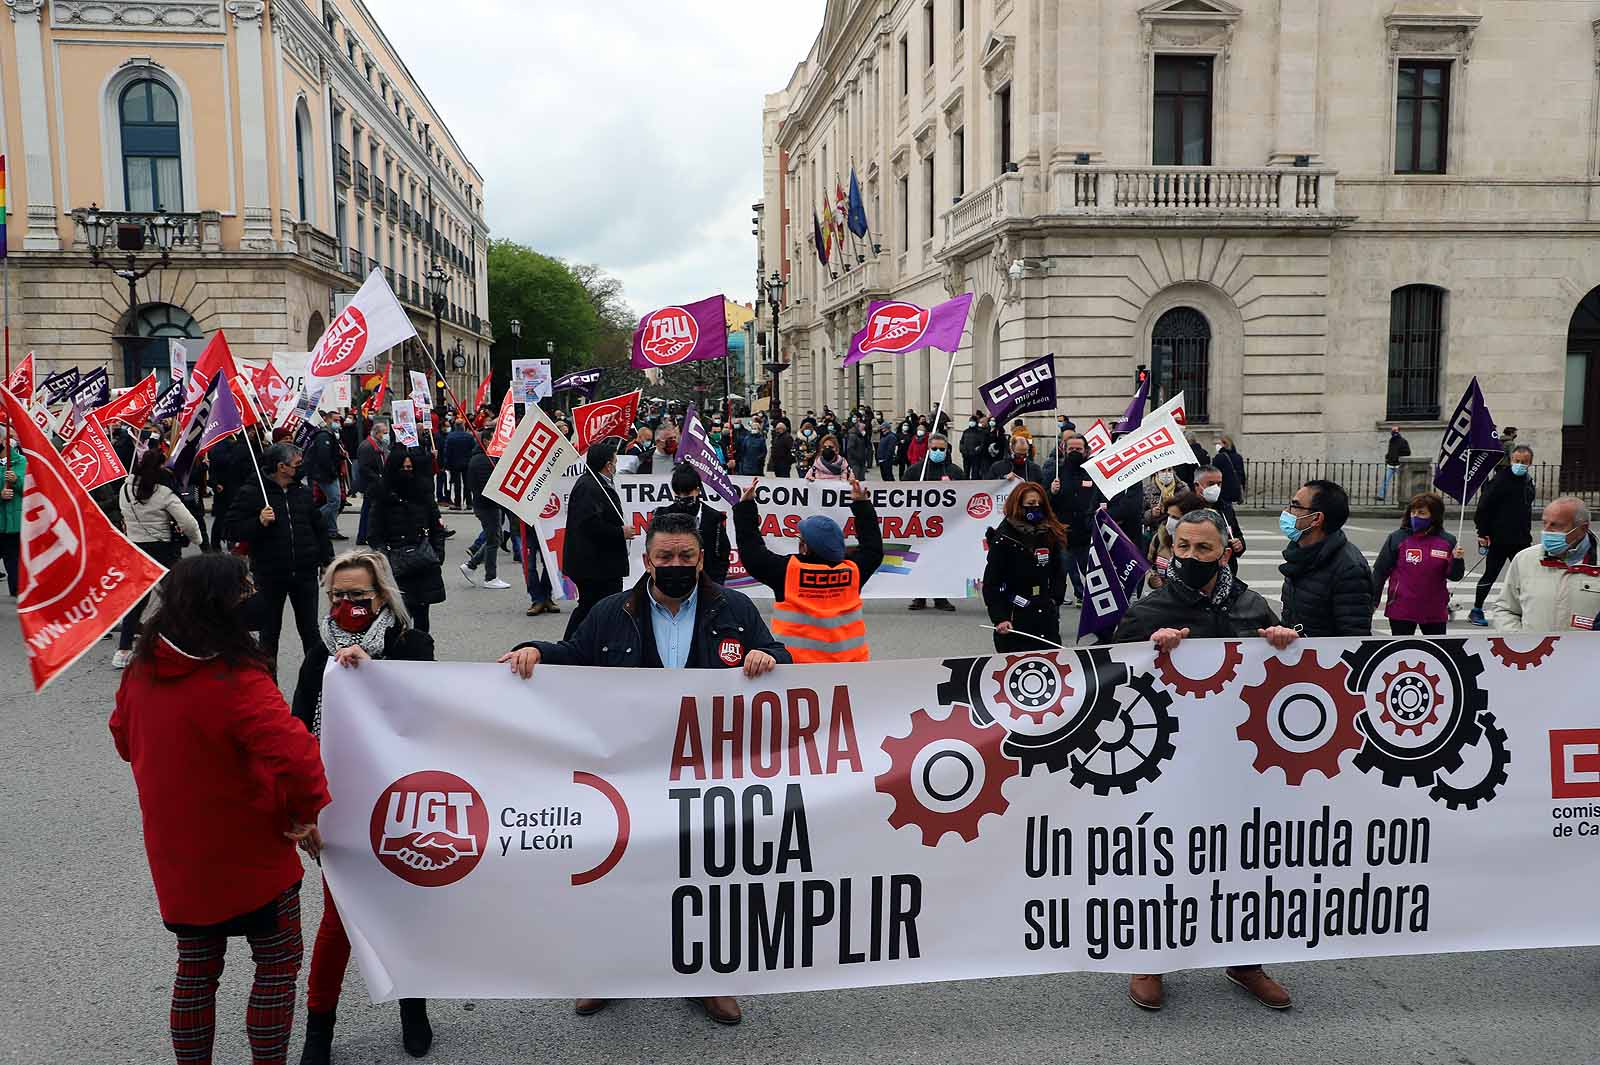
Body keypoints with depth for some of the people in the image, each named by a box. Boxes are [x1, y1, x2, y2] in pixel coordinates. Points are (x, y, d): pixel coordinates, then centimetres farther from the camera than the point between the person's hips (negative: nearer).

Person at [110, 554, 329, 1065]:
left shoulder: (142, 668, -3)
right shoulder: (236, 681, -28)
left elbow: (124, 736, 14)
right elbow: (295, 755, -37)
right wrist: (306, 813, -21)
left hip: (176, 858, 7)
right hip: (250, 856, -7)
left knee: (196, 969, 22)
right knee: (277, 964, 12)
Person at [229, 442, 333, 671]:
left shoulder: (303, 491, 7)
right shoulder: (250, 492, -7)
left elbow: (319, 528, 15)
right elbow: (234, 529, -9)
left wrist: (327, 562, 10)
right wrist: (259, 522, -25)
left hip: (304, 573, 3)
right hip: (269, 575, -3)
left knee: (310, 630, 10)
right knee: (269, 632, 11)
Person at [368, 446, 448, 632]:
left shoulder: (424, 493, 9)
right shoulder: (383, 498, 2)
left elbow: (437, 527, 15)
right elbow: (374, 534, 2)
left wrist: (438, 554, 5)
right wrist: (385, 557, -9)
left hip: (425, 563, 3)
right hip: (397, 565, -3)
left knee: (421, 614, 7)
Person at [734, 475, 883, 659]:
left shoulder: (787, 570, -11)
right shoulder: (853, 570, -3)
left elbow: (752, 551, 0)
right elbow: (874, 548, 17)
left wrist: (745, 505, 7)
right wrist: (862, 504, 24)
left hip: (797, 662, -3)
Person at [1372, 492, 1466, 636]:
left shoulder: (1447, 541, -1)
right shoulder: (1397, 538, -6)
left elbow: (1454, 576, 2)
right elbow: (1380, 572, -2)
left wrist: (1457, 559, -17)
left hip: (1435, 612, 2)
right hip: (1401, 611, -2)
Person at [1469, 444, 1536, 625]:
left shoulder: (1528, 481, 12)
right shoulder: (1500, 480, -13)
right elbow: (1483, 506, -16)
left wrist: (1527, 534, 20)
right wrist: (1482, 533, -17)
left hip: (1521, 540, 7)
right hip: (1499, 539, -7)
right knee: (1490, 575, 1)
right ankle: (1476, 611, 12)